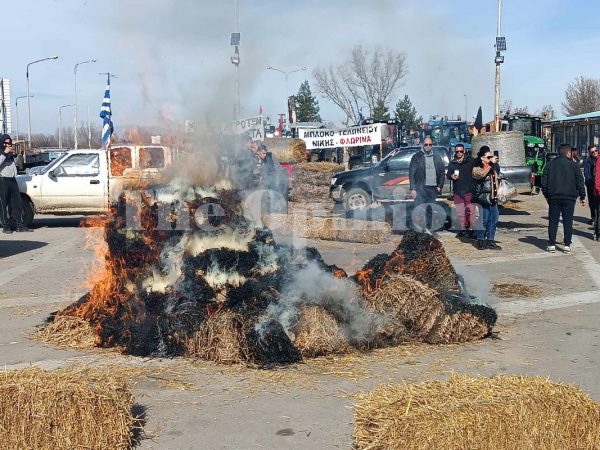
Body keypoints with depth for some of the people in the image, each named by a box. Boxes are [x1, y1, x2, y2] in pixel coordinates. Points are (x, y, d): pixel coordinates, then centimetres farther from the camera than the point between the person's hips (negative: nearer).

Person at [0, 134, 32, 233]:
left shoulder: (11, 153, 17)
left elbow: (16, 164, 21)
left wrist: (14, 154, 7)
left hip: (12, 180, 6)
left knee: (17, 203, 5)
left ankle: (20, 225, 8)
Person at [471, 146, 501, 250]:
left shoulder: (494, 168, 17)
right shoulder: (477, 168, -5)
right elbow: (481, 174, -28)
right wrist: (490, 164, -24)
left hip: (493, 198, 7)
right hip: (483, 197, -7)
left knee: (494, 219, 7)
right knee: (484, 220, -7)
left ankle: (490, 241, 15)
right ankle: (481, 241, 2)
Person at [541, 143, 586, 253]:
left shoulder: (549, 165, 5)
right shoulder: (573, 165, -2)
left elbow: (544, 182, 6)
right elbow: (580, 182, -1)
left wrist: (546, 195, 16)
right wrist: (582, 197, 6)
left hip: (553, 198, 2)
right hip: (569, 198, -2)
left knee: (553, 221, 6)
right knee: (568, 221, 4)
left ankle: (551, 244, 5)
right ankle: (567, 245, 4)